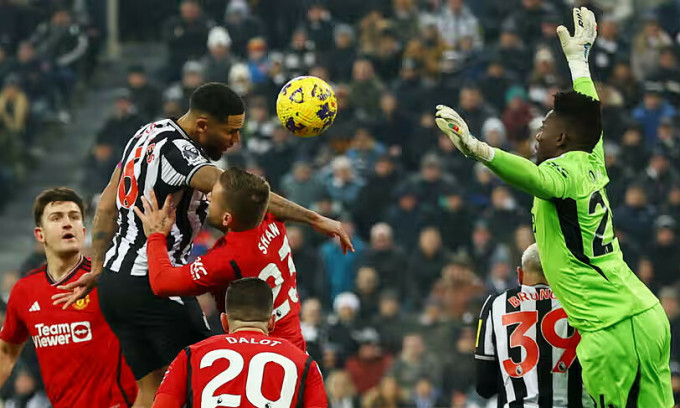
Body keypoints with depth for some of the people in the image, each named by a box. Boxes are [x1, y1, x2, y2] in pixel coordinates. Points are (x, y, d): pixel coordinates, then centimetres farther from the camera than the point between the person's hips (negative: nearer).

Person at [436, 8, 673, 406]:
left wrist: (478, 149, -49)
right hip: (645, 314, 9)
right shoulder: (592, 166, 14)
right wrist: (578, 56, 48)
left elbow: (535, 177, -33)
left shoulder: (565, 171, -9)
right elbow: (588, 113, 33)